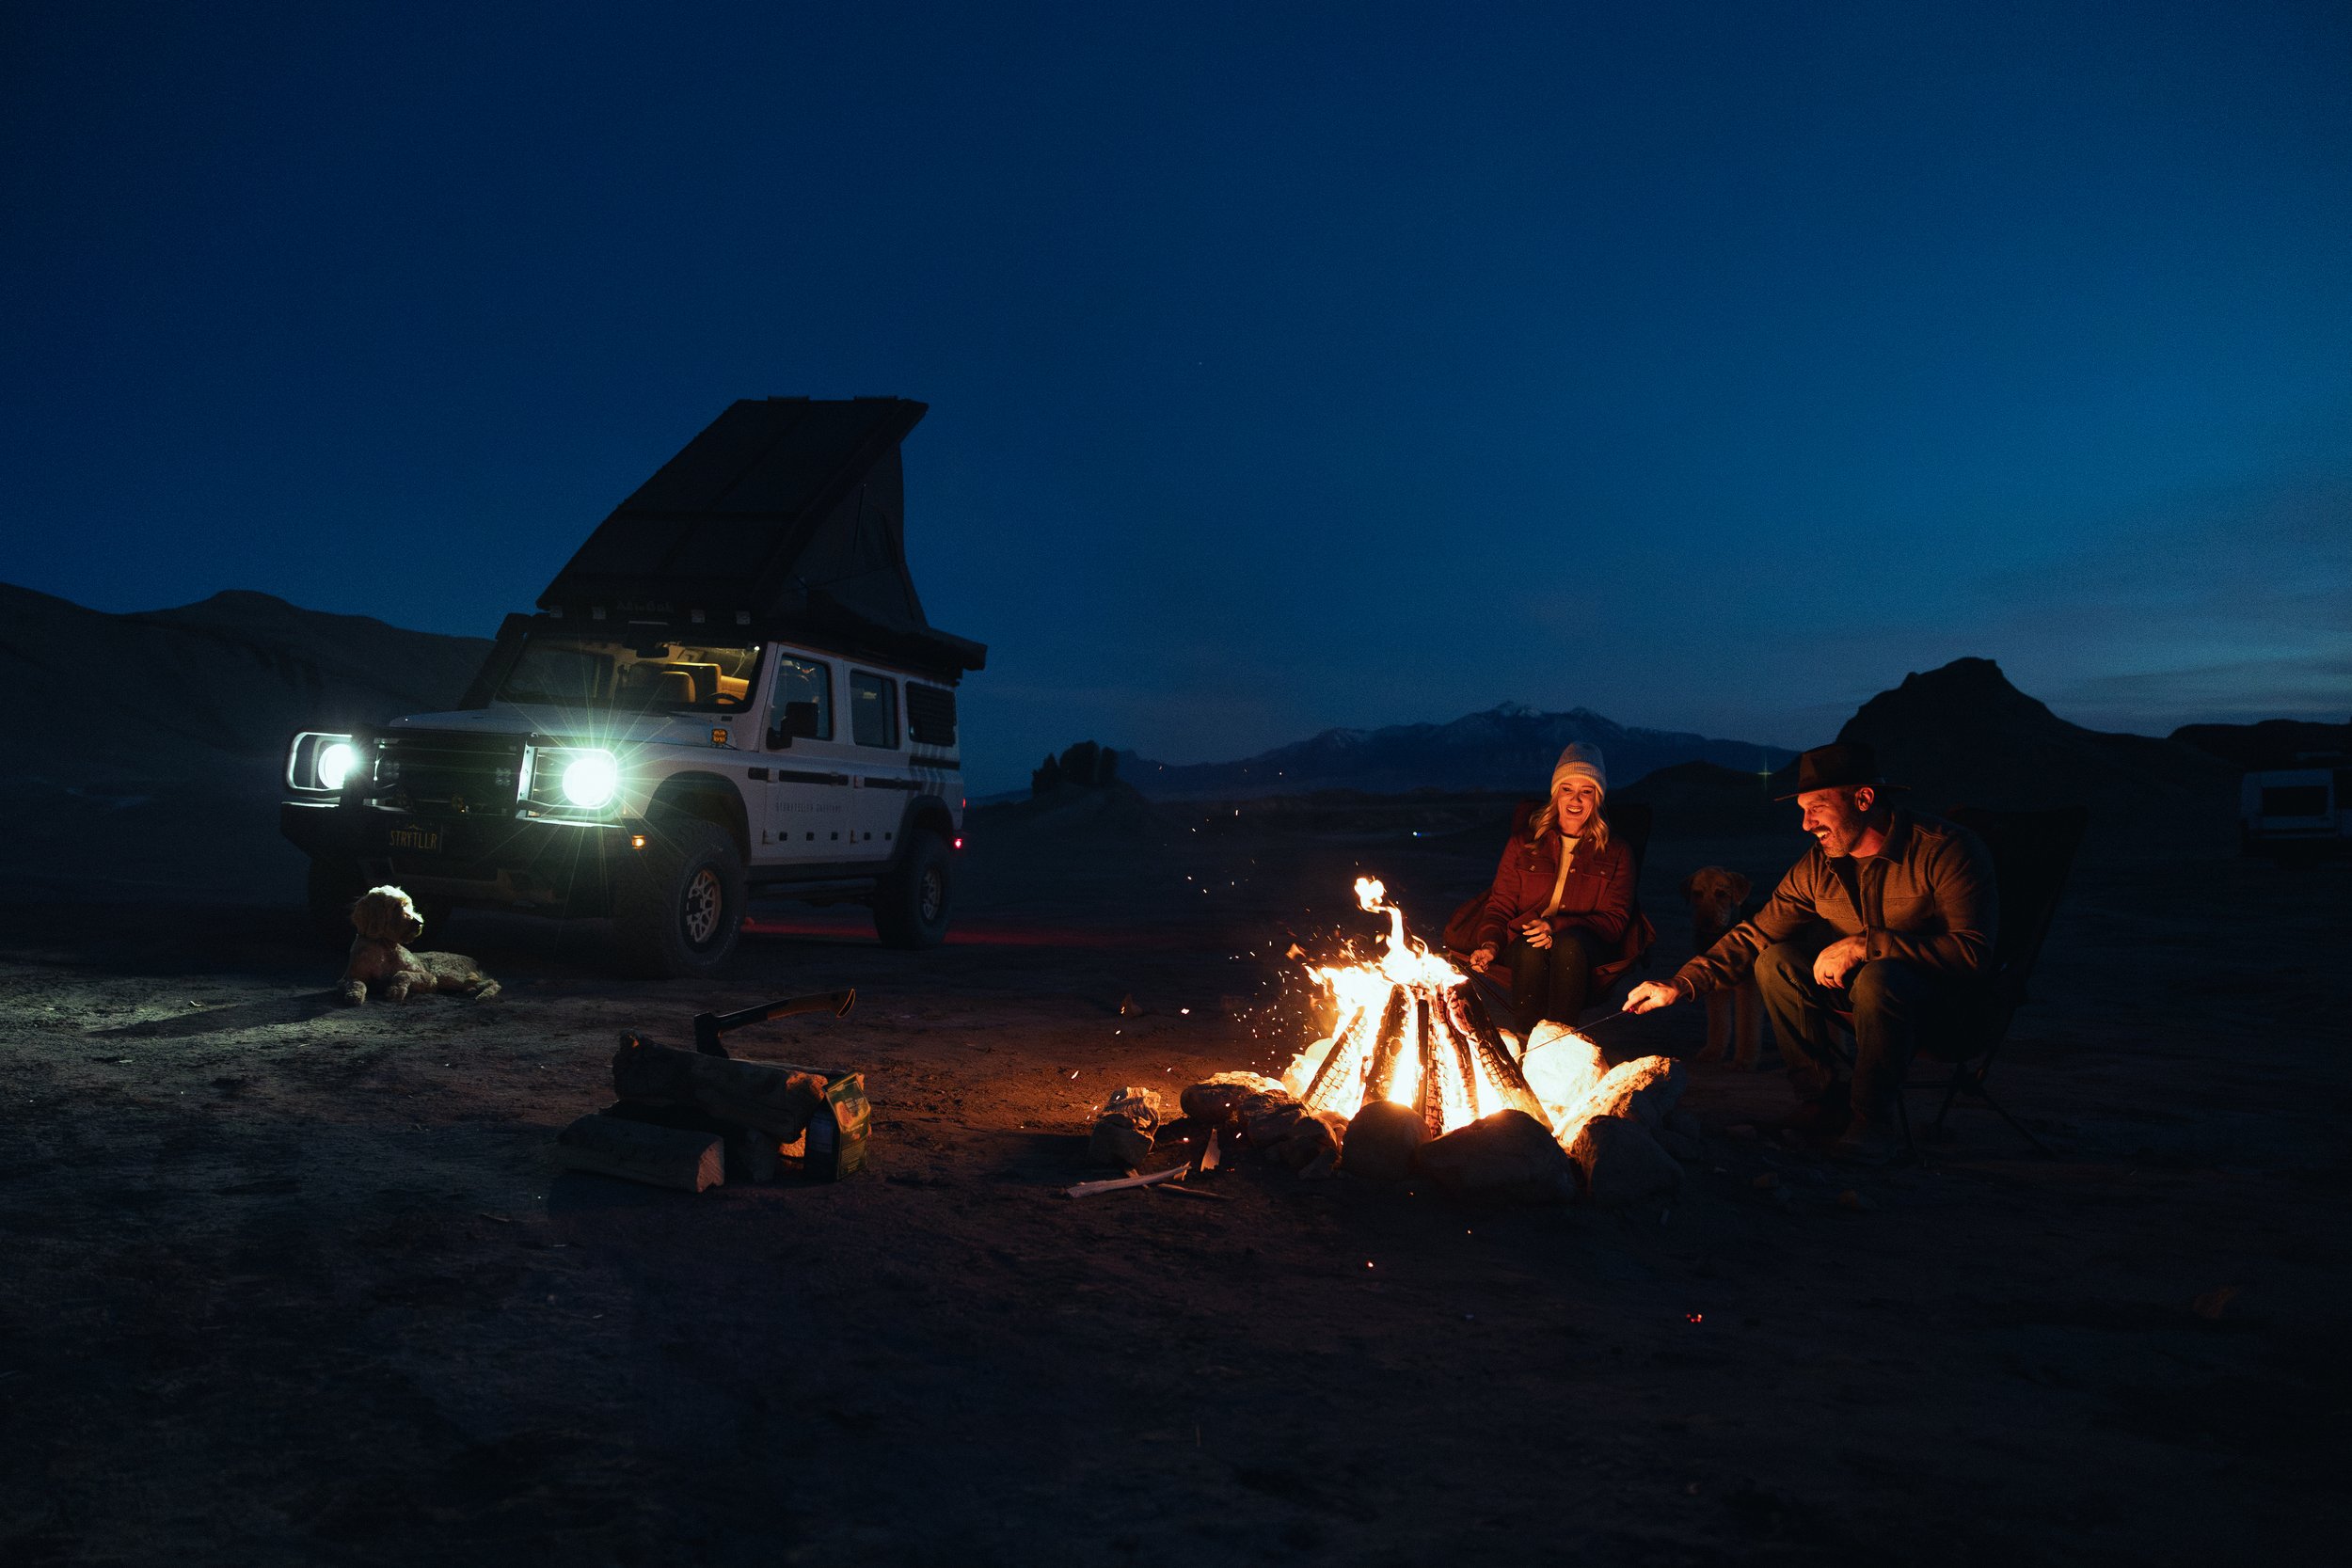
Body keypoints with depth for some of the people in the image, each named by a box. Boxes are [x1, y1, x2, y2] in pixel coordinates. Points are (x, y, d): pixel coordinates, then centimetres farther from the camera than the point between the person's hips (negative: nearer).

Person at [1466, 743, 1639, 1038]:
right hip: (1524, 942, 1)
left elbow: (1615, 919, 3)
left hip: (1584, 947, -1)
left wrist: (1557, 928, -16)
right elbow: (1500, 905, 13)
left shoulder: (1615, 854, 14)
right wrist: (1490, 943, -11)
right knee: (1531, 951, -37)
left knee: (1569, 943, -38)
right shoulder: (1523, 844, 18)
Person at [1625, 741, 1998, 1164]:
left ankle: (1875, 1119, -19)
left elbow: (1972, 951, -30)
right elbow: (1755, 935, 0)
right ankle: (1829, 1101, -3)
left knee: (1879, 978, -36)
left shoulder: (1946, 849, -21)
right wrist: (1680, 985, -13)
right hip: (1864, 991, 6)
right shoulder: (1818, 867, -2)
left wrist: (1862, 944, -32)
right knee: (1777, 962, -13)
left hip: (1948, 1002, -6)